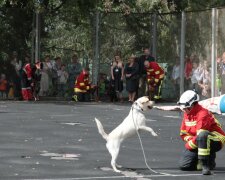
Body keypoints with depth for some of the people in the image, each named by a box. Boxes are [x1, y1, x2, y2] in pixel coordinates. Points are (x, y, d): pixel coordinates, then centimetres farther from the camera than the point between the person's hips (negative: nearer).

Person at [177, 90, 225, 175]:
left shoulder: (203, 113, -22)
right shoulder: (187, 114, 6)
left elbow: (201, 134, -28)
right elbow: (183, 133, 11)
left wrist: (190, 144, -16)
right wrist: (191, 140, -9)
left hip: (216, 141, -9)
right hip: (198, 143, 9)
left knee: (202, 135, -44)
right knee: (183, 165, -3)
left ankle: (206, 165, -38)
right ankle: (210, 161, 14)